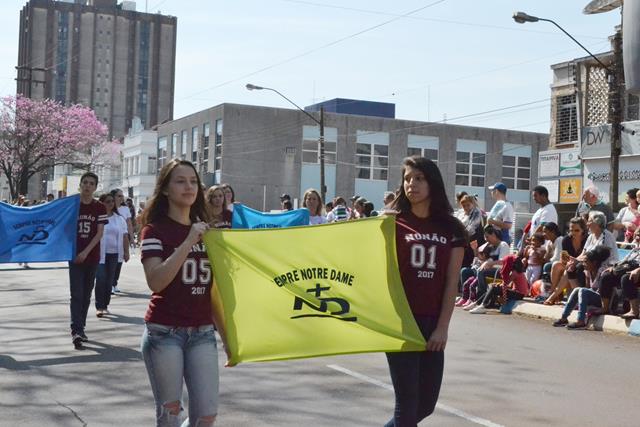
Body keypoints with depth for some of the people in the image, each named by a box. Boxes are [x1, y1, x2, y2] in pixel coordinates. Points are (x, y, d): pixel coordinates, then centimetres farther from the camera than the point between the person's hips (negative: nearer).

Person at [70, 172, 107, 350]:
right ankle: (76, 331, -14)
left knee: (86, 294, 10)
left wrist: (86, 252, -14)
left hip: (92, 256, 2)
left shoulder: (99, 208, 1)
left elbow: (99, 233, -4)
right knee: (77, 294, -9)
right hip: (75, 255, -2)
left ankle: (80, 328, 22)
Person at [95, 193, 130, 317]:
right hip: (100, 254, -4)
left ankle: (105, 305, 18)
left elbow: (125, 236, 12)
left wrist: (126, 252, 7)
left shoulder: (119, 219, 11)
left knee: (109, 281, 8)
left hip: (114, 254, 4)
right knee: (100, 279, -10)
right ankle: (99, 307, -6)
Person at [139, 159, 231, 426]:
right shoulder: (155, 229, -4)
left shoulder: (205, 231, 12)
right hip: (164, 333, -5)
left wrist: (226, 336, 14)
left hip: (202, 332, 5)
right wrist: (189, 241, -23)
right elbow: (155, 282, -20)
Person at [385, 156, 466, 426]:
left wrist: (442, 327, -2)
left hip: (432, 323, 4)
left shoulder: (451, 228, 5)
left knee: (426, 403, 11)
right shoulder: (393, 223, -1)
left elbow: (451, 281, 3)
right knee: (407, 402, -3)